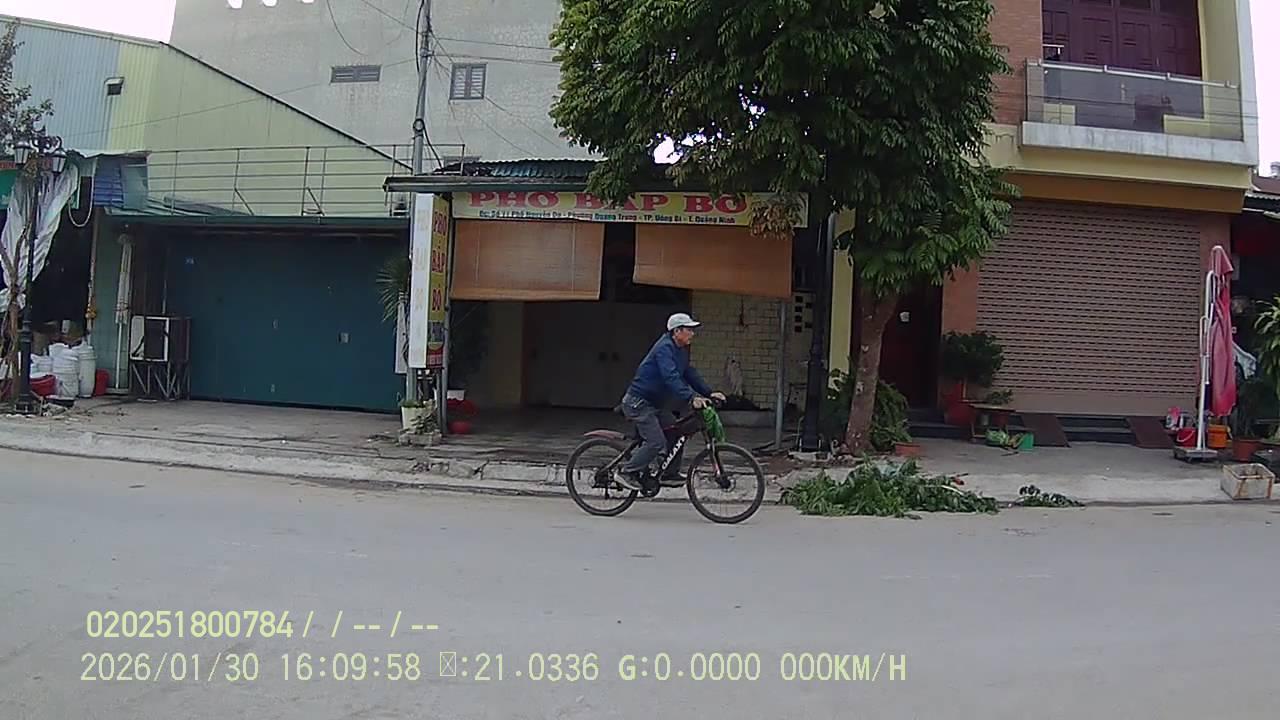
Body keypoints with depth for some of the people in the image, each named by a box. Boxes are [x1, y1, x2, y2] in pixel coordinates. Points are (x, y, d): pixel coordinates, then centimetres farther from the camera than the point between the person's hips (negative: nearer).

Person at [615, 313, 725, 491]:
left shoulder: (681, 350, 11)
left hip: (655, 403, 10)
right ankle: (626, 472, -8)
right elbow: (671, 377, -33)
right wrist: (691, 397, -43)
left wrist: (709, 393, 2)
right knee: (657, 442, -17)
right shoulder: (664, 348, -21)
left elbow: (690, 374, 13)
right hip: (639, 402, -10)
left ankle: (670, 474, 19)